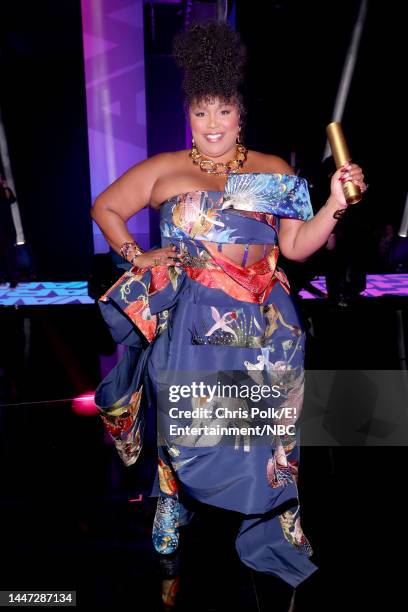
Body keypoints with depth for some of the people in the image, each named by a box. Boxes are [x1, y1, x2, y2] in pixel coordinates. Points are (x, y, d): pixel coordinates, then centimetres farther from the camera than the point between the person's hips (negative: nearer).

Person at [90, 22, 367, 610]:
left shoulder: (274, 171, 7)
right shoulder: (164, 168, 6)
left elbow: (296, 245, 3)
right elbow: (105, 207, 13)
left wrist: (335, 204, -11)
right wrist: (136, 257, 2)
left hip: (262, 323, 1)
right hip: (188, 322, 0)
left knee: (266, 427, 3)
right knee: (186, 422, 8)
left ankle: (270, 529, 25)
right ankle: (175, 512, 36)